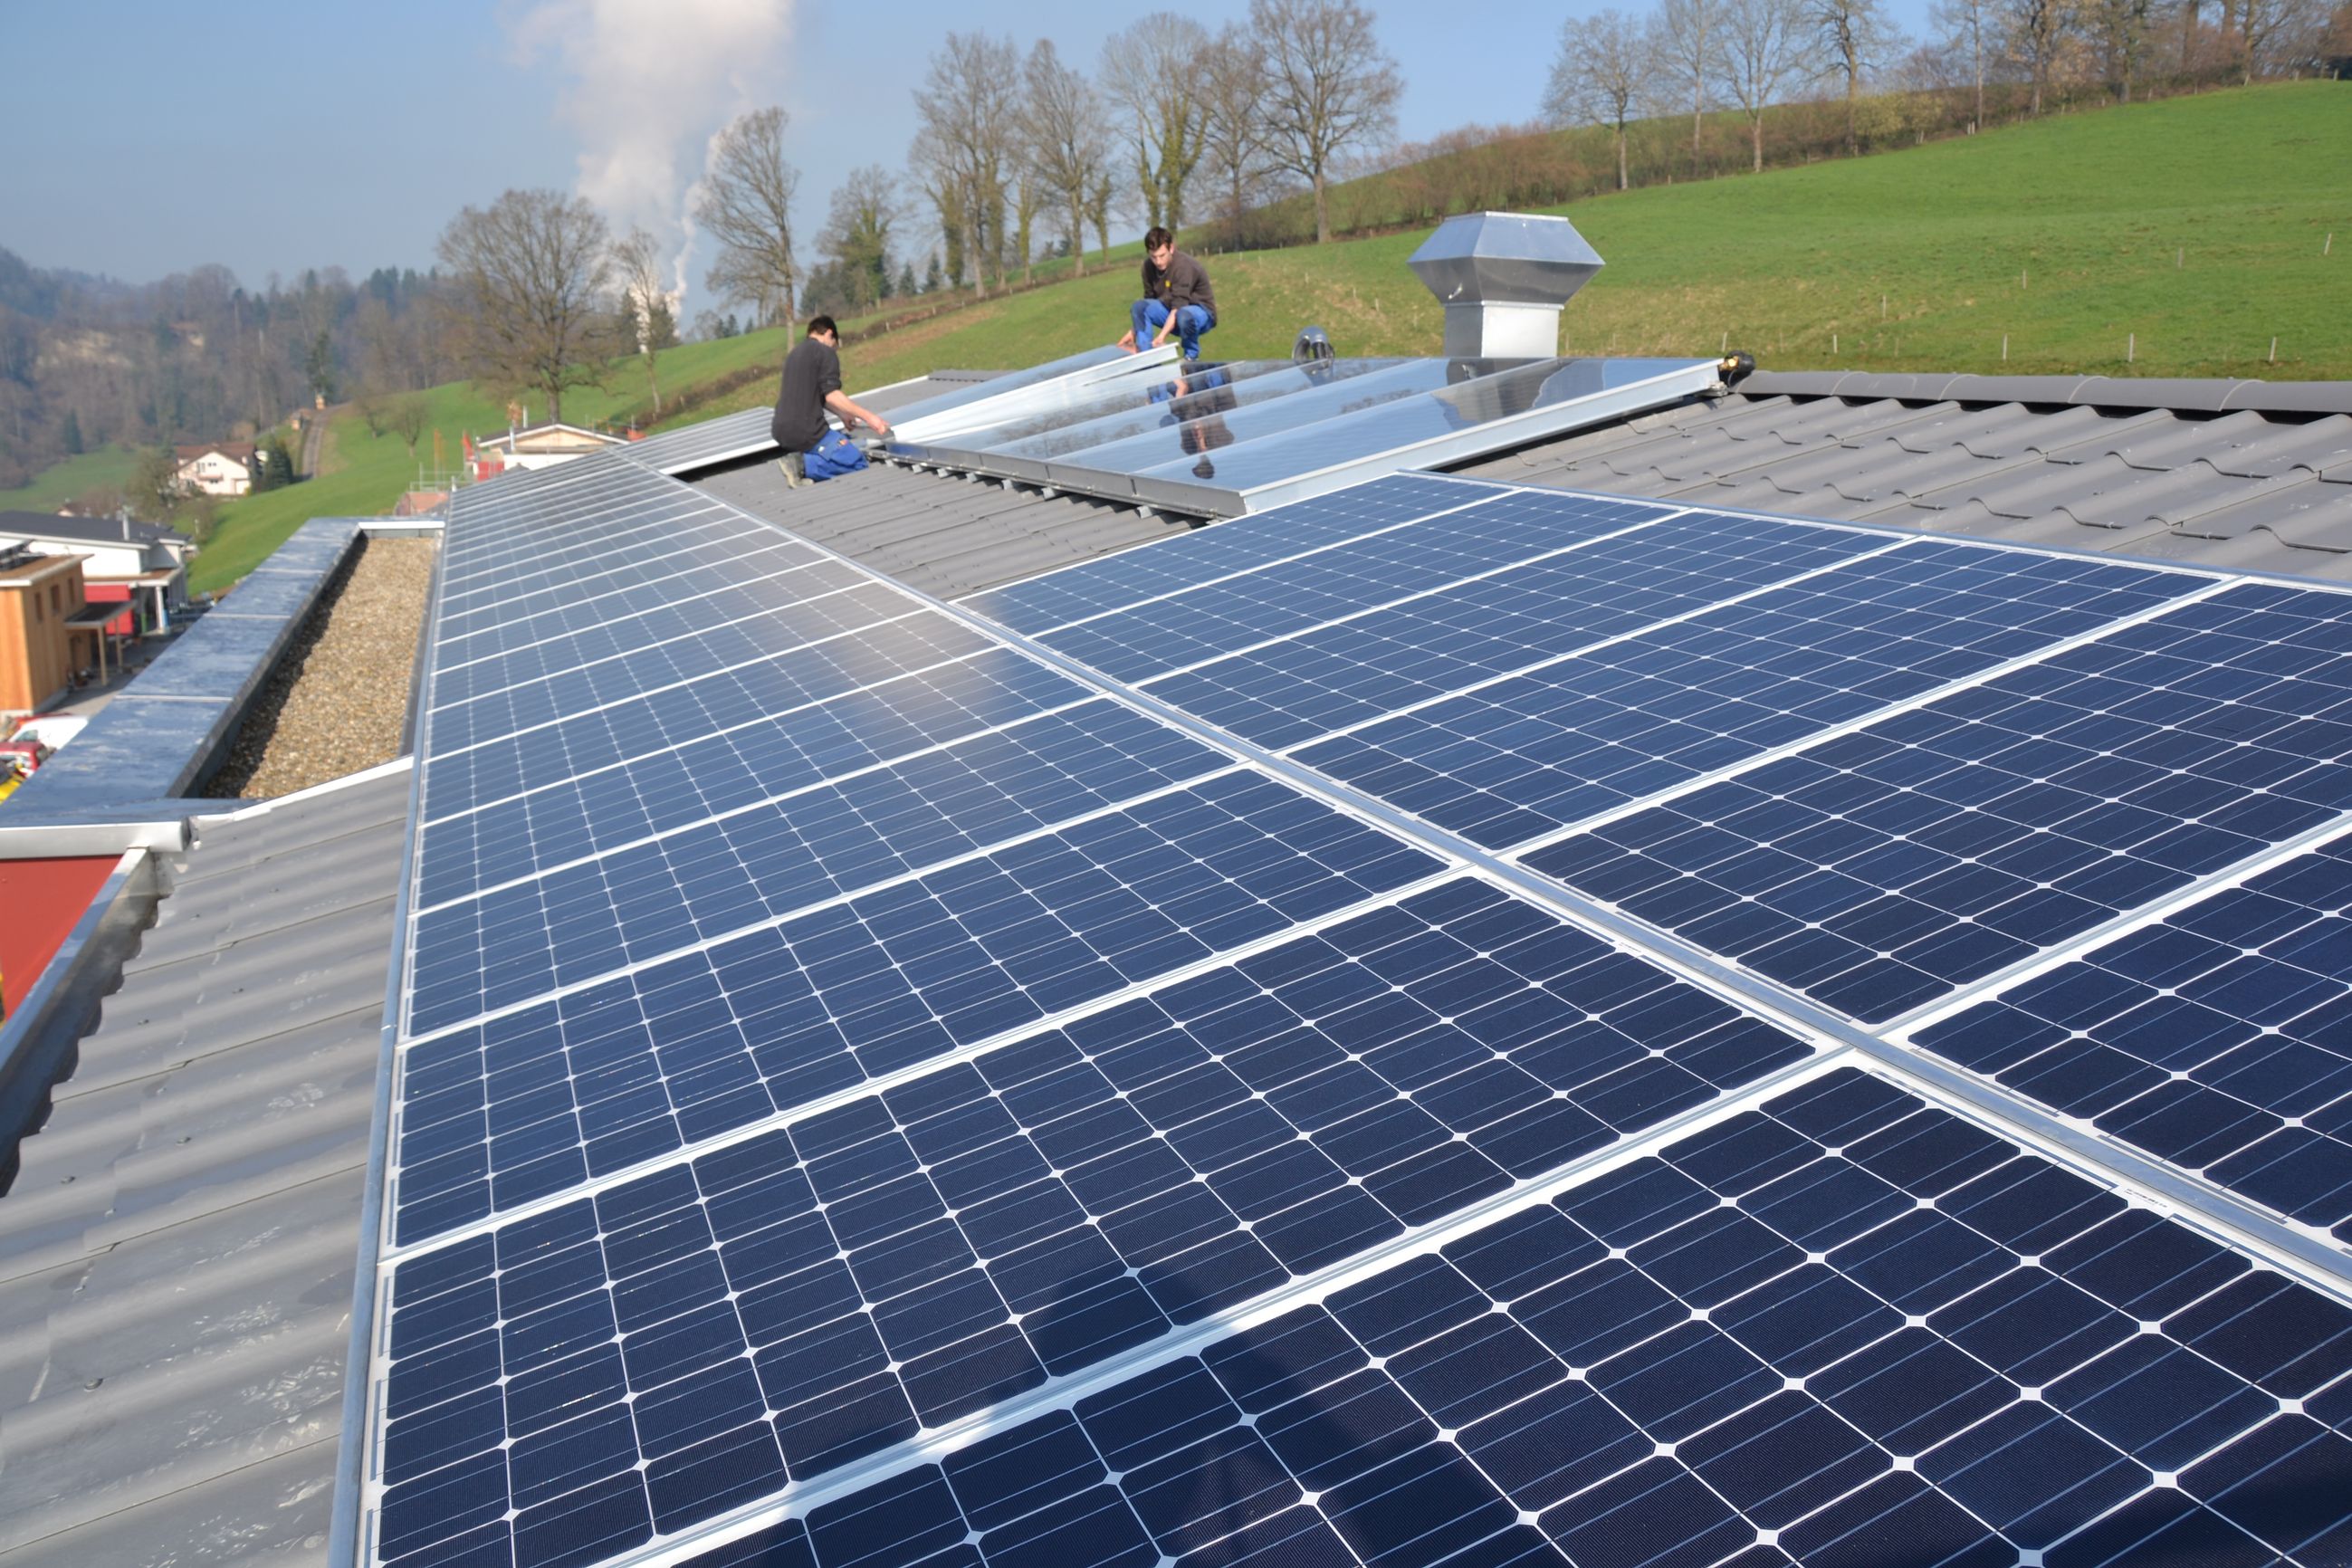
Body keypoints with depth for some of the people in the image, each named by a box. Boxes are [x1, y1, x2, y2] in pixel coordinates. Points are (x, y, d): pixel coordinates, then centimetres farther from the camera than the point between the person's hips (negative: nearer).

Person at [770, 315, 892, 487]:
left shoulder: (794, 355, 23)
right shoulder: (826, 352, -3)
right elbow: (832, 395, -14)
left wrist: (842, 414, 45)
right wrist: (868, 417, -12)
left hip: (781, 431, 9)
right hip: (806, 431, -9)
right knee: (858, 464, -4)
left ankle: (802, 462, -2)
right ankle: (804, 464, -20)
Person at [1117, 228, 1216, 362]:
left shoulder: (1184, 266, -27)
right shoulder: (1149, 266, -7)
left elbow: (1178, 306, -34)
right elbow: (1149, 300, 1)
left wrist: (1162, 336, -43)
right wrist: (1133, 331, -8)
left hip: (1200, 311, -6)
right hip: (1171, 311, 6)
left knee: (1184, 315, -40)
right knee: (1140, 306, -18)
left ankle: (1191, 357, -14)